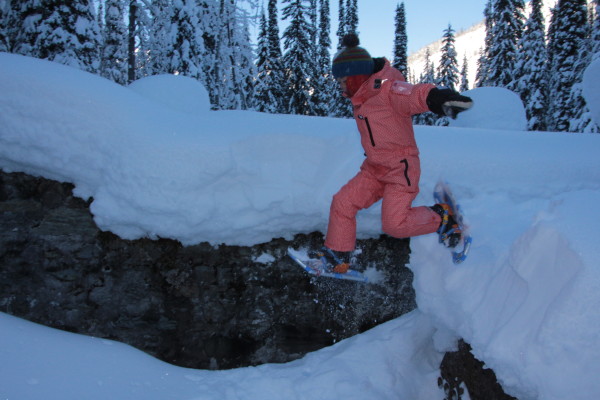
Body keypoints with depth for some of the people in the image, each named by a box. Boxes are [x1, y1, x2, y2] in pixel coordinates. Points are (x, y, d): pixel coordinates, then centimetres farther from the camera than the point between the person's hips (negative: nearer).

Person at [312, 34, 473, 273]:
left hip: (401, 168, -9)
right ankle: (336, 256, 14)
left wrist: (437, 97, -55)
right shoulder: (362, 97, 9)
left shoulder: (386, 89, -19)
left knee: (395, 224, -16)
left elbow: (414, 95, -38)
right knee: (343, 203, 2)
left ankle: (442, 218, 7)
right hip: (375, 169, 9)